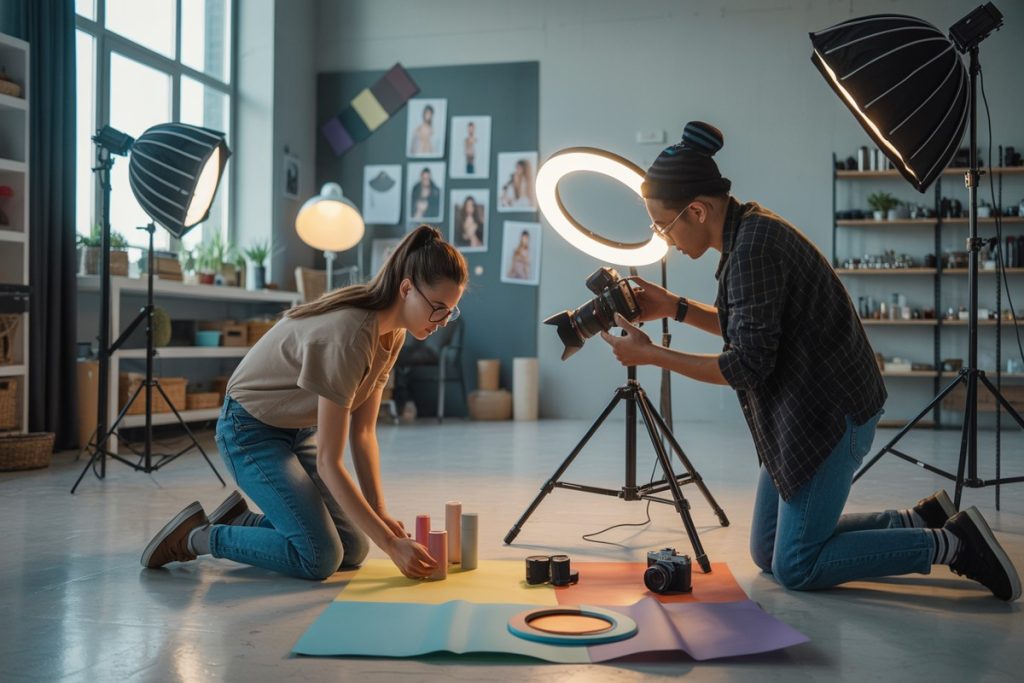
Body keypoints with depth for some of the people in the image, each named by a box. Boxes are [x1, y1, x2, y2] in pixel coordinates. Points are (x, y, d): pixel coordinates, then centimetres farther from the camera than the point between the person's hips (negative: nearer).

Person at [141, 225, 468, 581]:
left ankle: (239, 519, 18)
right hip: (251, 430, -9)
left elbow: (363, 432, -4)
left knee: (353, 549, 3)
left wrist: (380, 511, -12)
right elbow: (328, 462, -32)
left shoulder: (392, 332, -7)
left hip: (299, 431, 9)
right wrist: (391, 544, -30)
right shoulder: (347, 337, -34)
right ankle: (194, 535, 0)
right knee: (320, 558, -17)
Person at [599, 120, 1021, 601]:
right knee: (768, 552, 15)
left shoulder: (754, 248, -23)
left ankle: (951, 543, 6)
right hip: (801, 414, 10)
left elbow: (748, 364, -24)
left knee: (795, 569, -1)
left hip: (830, 414, -10)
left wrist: (651, 356, -17)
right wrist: (673, 307, 10)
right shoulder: (749, 232, 6)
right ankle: (920, 521, 20)